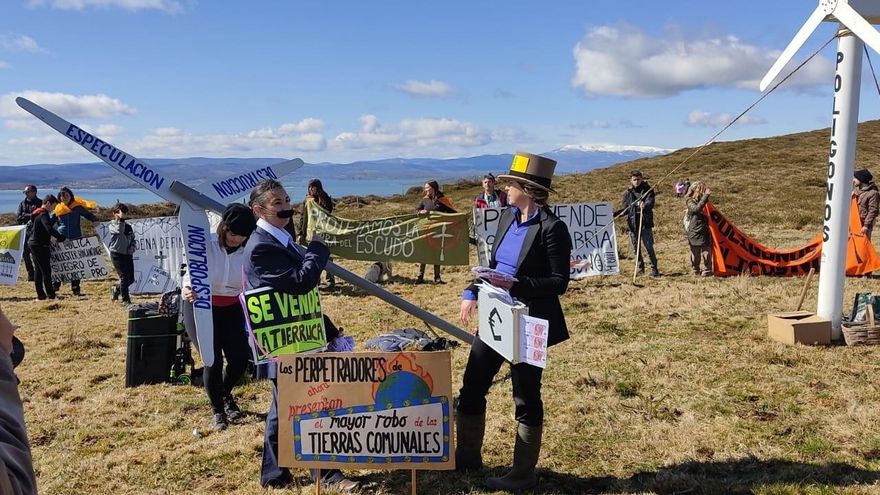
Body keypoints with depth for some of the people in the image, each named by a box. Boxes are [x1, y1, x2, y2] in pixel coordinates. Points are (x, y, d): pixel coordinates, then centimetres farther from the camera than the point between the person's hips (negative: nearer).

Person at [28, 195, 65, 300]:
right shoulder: (43, 214, -17)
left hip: (33, 244, 10)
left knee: (38, 270, 12)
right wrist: (62, 238, -31)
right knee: (46, 270, -7)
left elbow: (49, 223, 27)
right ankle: (50, 295, -6)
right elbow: (50, 229, -30)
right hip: (40, 246, -10)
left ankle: (40, 294, 16)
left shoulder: (38, 213, 14)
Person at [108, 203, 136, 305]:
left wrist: (132, 246, 2)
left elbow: (133, 239, 21)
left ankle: (116, 289, 35)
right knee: (124, 277, -10)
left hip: (128, 255, 6)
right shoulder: (112, 225, -5)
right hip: (117, 255, -6)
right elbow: (119, 230, -27)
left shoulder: (128, 227, 12)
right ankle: (126, 300, 0)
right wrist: (120, 219, -24)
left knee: (131, 279, 7)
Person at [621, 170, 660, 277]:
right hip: (632, 223, 3)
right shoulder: (627, 193, 7)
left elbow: (650, 202, -18)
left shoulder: (648, 190, -1)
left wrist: (645, 206, -40)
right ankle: (640, 268, 25)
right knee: (636, 248, 10)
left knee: (649, 247, -5)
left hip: (645, 223, -3)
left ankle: (654, 269, 5)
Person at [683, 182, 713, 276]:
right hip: (695, 233, -5)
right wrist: (705, 196, -30)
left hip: (705, 232, 5)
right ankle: (695, 271, 16)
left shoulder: (703, 200, 11)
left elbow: (708, 214, 18)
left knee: (707, 252, 4)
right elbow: (697, 208, -29)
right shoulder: (690, 202, -7)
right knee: (695, 253, 4)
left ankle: (707, 271, 13)